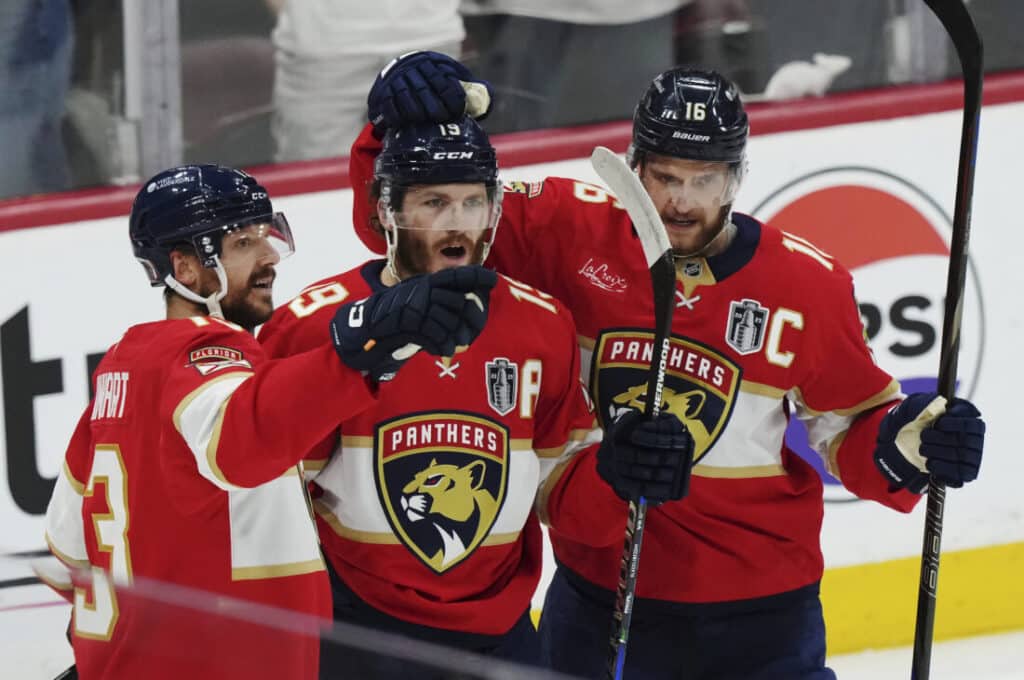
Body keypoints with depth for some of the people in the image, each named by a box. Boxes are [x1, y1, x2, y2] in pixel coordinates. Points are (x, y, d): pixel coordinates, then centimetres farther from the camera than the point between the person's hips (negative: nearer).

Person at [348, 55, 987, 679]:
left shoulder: (808, 285, -9)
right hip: (598, 596, 1)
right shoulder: (570, 232, -10)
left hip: (760, 610, 0)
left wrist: (900, 446, -19)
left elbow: (854, 426, 2)